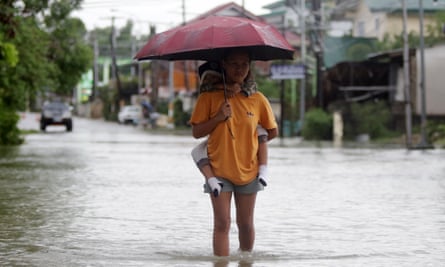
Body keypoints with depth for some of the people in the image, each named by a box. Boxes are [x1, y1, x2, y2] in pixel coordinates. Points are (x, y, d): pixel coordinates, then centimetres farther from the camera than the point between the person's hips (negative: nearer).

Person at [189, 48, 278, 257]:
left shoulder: (257, 99, 0)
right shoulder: (210, 96, -4)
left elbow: (272, 132, 11)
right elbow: (196, 132, -5)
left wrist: (248, 143, 5)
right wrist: (218, 118, -17)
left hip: (248, 170, 2)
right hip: (219, 169, -2)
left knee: (245, 223, 10)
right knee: (222, 224, -7)